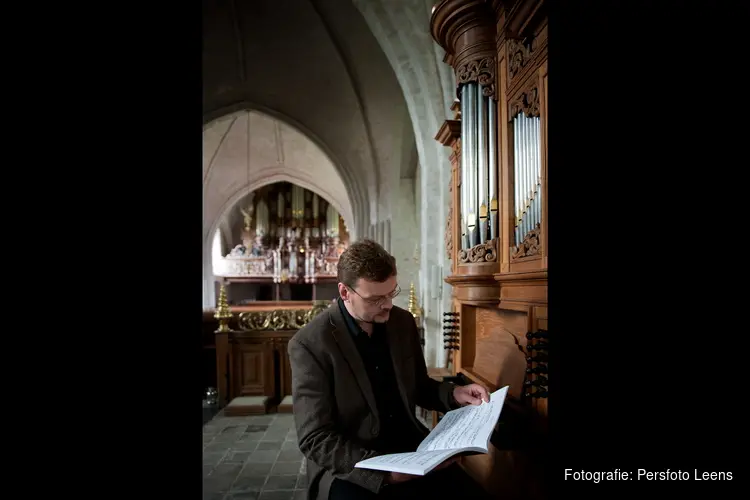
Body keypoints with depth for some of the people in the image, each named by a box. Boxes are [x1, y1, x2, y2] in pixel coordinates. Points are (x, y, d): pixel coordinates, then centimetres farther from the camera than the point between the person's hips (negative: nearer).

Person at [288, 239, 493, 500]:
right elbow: (315, 440, -16)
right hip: (347, 467, -4)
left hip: (410, 448, 5)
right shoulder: (310, 344, -16)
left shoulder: (403, 322, 1)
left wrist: (453, 393, -5)